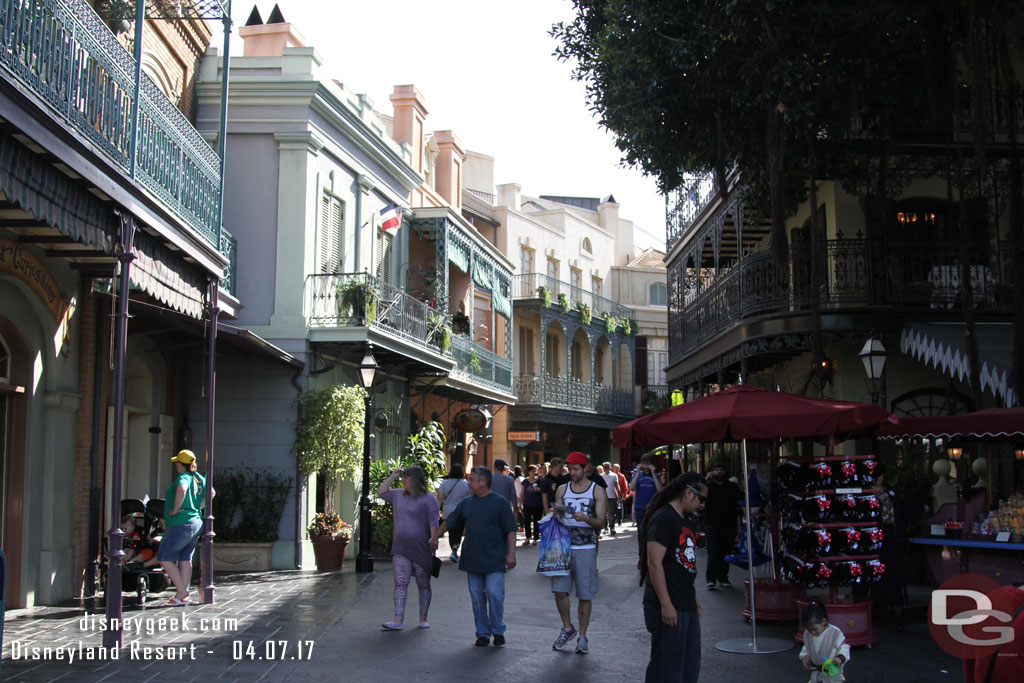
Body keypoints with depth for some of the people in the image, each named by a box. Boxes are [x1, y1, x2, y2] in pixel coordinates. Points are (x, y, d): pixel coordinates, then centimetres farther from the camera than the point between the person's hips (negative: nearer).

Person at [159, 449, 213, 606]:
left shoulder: (183, 477, -15)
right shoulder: (199, 478, 11)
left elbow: (181, 490, -36)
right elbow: (211, 492, 21)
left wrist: (175, 509, -25)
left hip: (180, 524, -9)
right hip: (196, 522, 9)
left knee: (165, 557, 0)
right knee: (185, 559, 11)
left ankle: (182, 591, -2)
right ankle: (182, 596, 12)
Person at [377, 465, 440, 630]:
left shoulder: (428, 499, -6)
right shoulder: (398, 495, 12)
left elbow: (433, 521, -14)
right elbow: (381, 493, 21)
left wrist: (434, 538, -28)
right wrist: (392, 476, 12)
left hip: (421, 549, -5)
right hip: (401, 549, 5)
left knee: (423, 585, 7)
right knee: (400, 584, -4)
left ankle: (423, 619, 17)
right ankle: (398, 621, -9)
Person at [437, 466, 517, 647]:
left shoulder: (500, 502, -4)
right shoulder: (466, 503, 10)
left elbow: (510, 530, -4)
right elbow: (448, 523, 21)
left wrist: (511, 553, -10)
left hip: (494, 560, -5)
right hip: (472, 560, 5)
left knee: (494, 595, -8)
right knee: (477, 598, 7)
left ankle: (498, 632, 9)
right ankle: (482, 633, 16)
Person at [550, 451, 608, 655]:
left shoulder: (597, 491, 2)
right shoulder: (562, 489, 12)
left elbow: (601, 523, -3)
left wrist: (586, 518, -23)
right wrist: (555, 514, -9)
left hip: (586, 548, -2)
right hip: (563, 545, 2)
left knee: (585, 595, 1)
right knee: (559, 590, -5)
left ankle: (582, 636, 13)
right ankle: (567, 628, 17)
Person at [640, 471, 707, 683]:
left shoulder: (686, 519, 16)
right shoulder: (663, 518, -15)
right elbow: (654, 563, -21)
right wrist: (666, 604, -23)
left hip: (687, 605, 10)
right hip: (668, 608, -10)